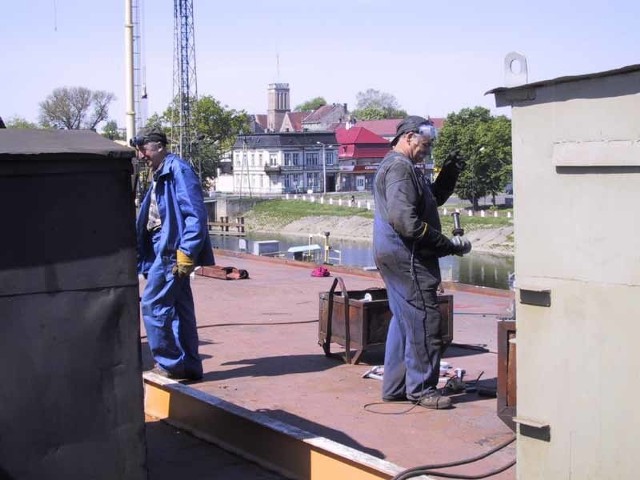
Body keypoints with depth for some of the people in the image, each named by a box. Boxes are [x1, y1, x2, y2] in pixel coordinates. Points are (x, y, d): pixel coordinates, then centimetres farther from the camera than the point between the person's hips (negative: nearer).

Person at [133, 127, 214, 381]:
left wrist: (187, 251, -22)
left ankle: (170, 363, 0)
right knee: (179, 309, 12)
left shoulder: (178, 170, -12)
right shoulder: (159, 176, 18)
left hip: (173, 251, -10)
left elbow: (195, 214, -19)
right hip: (164, 252, 10)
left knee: (153, 305, -7)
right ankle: (189, 366, 18)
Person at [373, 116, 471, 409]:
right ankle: (421, 388, 2)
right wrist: (448, 245, -22)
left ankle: (395, 386, 22)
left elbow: (433, 199, 25)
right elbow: (405, 220, -25)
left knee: (404, 320, 16)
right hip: (406, 257, -11)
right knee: (424, 320, -5)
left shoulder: (401, 166, 20)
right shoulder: (399, 167, -15)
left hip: (396, 256, 11)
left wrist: (449, 175, 8)